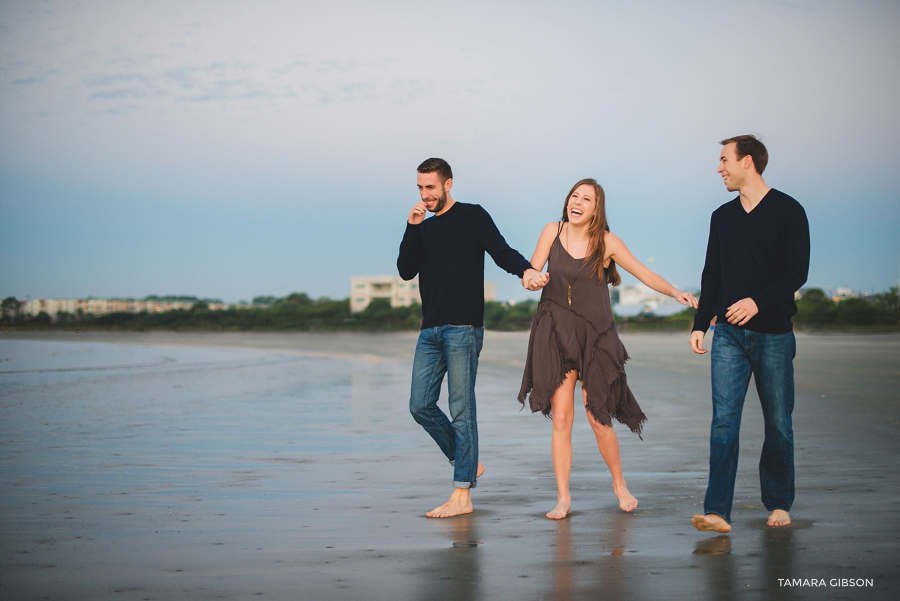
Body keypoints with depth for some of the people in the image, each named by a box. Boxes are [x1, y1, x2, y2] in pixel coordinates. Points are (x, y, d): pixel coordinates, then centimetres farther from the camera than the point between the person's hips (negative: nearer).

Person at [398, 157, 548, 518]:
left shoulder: (473, 217, 3)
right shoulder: (423, 229, 18)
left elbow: (501, 251, -7)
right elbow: (406, 271, 7)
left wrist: (525, 270, -28)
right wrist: (412, 228, -4)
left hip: (463, 328, -6)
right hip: (430, 330, 6)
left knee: (461, 408, -7)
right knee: (420, 406, 2)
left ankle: (461, 496, -5)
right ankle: (467, 463, 21)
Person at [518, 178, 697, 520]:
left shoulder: (606, 242, -1)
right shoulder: (552, 232, 2)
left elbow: (642, 273, 4)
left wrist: (675, 292, -10)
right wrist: (533, 279, -18)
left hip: (594, 335, -1)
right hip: (555, 334, 1)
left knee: (599, 420, -1)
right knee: (561, 418, -5)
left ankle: (619, 484, 24)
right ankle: (563, 498, 4)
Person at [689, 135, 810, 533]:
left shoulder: (788, 211, 0)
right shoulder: (722, 217, 14)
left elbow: (797, 272, -8)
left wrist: (759, 301, -21)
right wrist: (700, 324, 9)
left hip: (774, 333, -3)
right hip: (728, 334, 3)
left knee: (778, 424, 5)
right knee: (723, 420, -8)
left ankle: (778, 504, 20)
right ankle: (717, 511, -12)